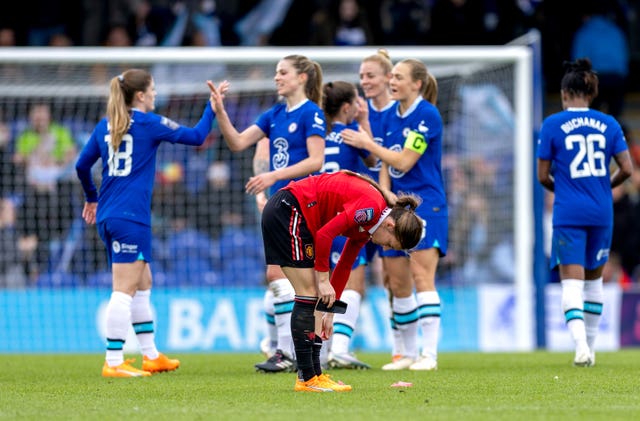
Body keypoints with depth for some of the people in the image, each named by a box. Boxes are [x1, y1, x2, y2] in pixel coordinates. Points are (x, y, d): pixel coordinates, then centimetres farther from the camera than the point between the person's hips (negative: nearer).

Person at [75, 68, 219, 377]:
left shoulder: (105, 126, 12)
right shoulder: (149, 123, -5)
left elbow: (82, 165, 17)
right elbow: (196, 136, -1)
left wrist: (91, 198, 32)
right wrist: (212, 109, 14)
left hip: (107, 216, 7)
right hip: (131, 216, -7)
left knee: (142, 283, 18)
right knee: (125, 289, -8)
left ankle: (151, 356, 24)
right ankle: (114, 363, -12)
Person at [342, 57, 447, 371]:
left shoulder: (427, 115, -11)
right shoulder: (391, 118, 12)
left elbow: (404, 161, -15)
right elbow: (385, 168, 14)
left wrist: (366, 143, -7)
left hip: (425, 206, -7)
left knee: (422, 276, -14)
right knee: (397, 282, 6)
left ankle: (429, 354, -15)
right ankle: (408, 353, 14)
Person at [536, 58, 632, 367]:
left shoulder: (552, 124, -3)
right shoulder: (608, 124, 4)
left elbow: (543, 176, 0)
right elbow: (626, 169, 2)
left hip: (568, 214, -3)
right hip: (602, 213, 3)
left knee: (572, 283, -6)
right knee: (594, 279, 17)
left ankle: (581, 345, -25)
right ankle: (590, 348, 20)